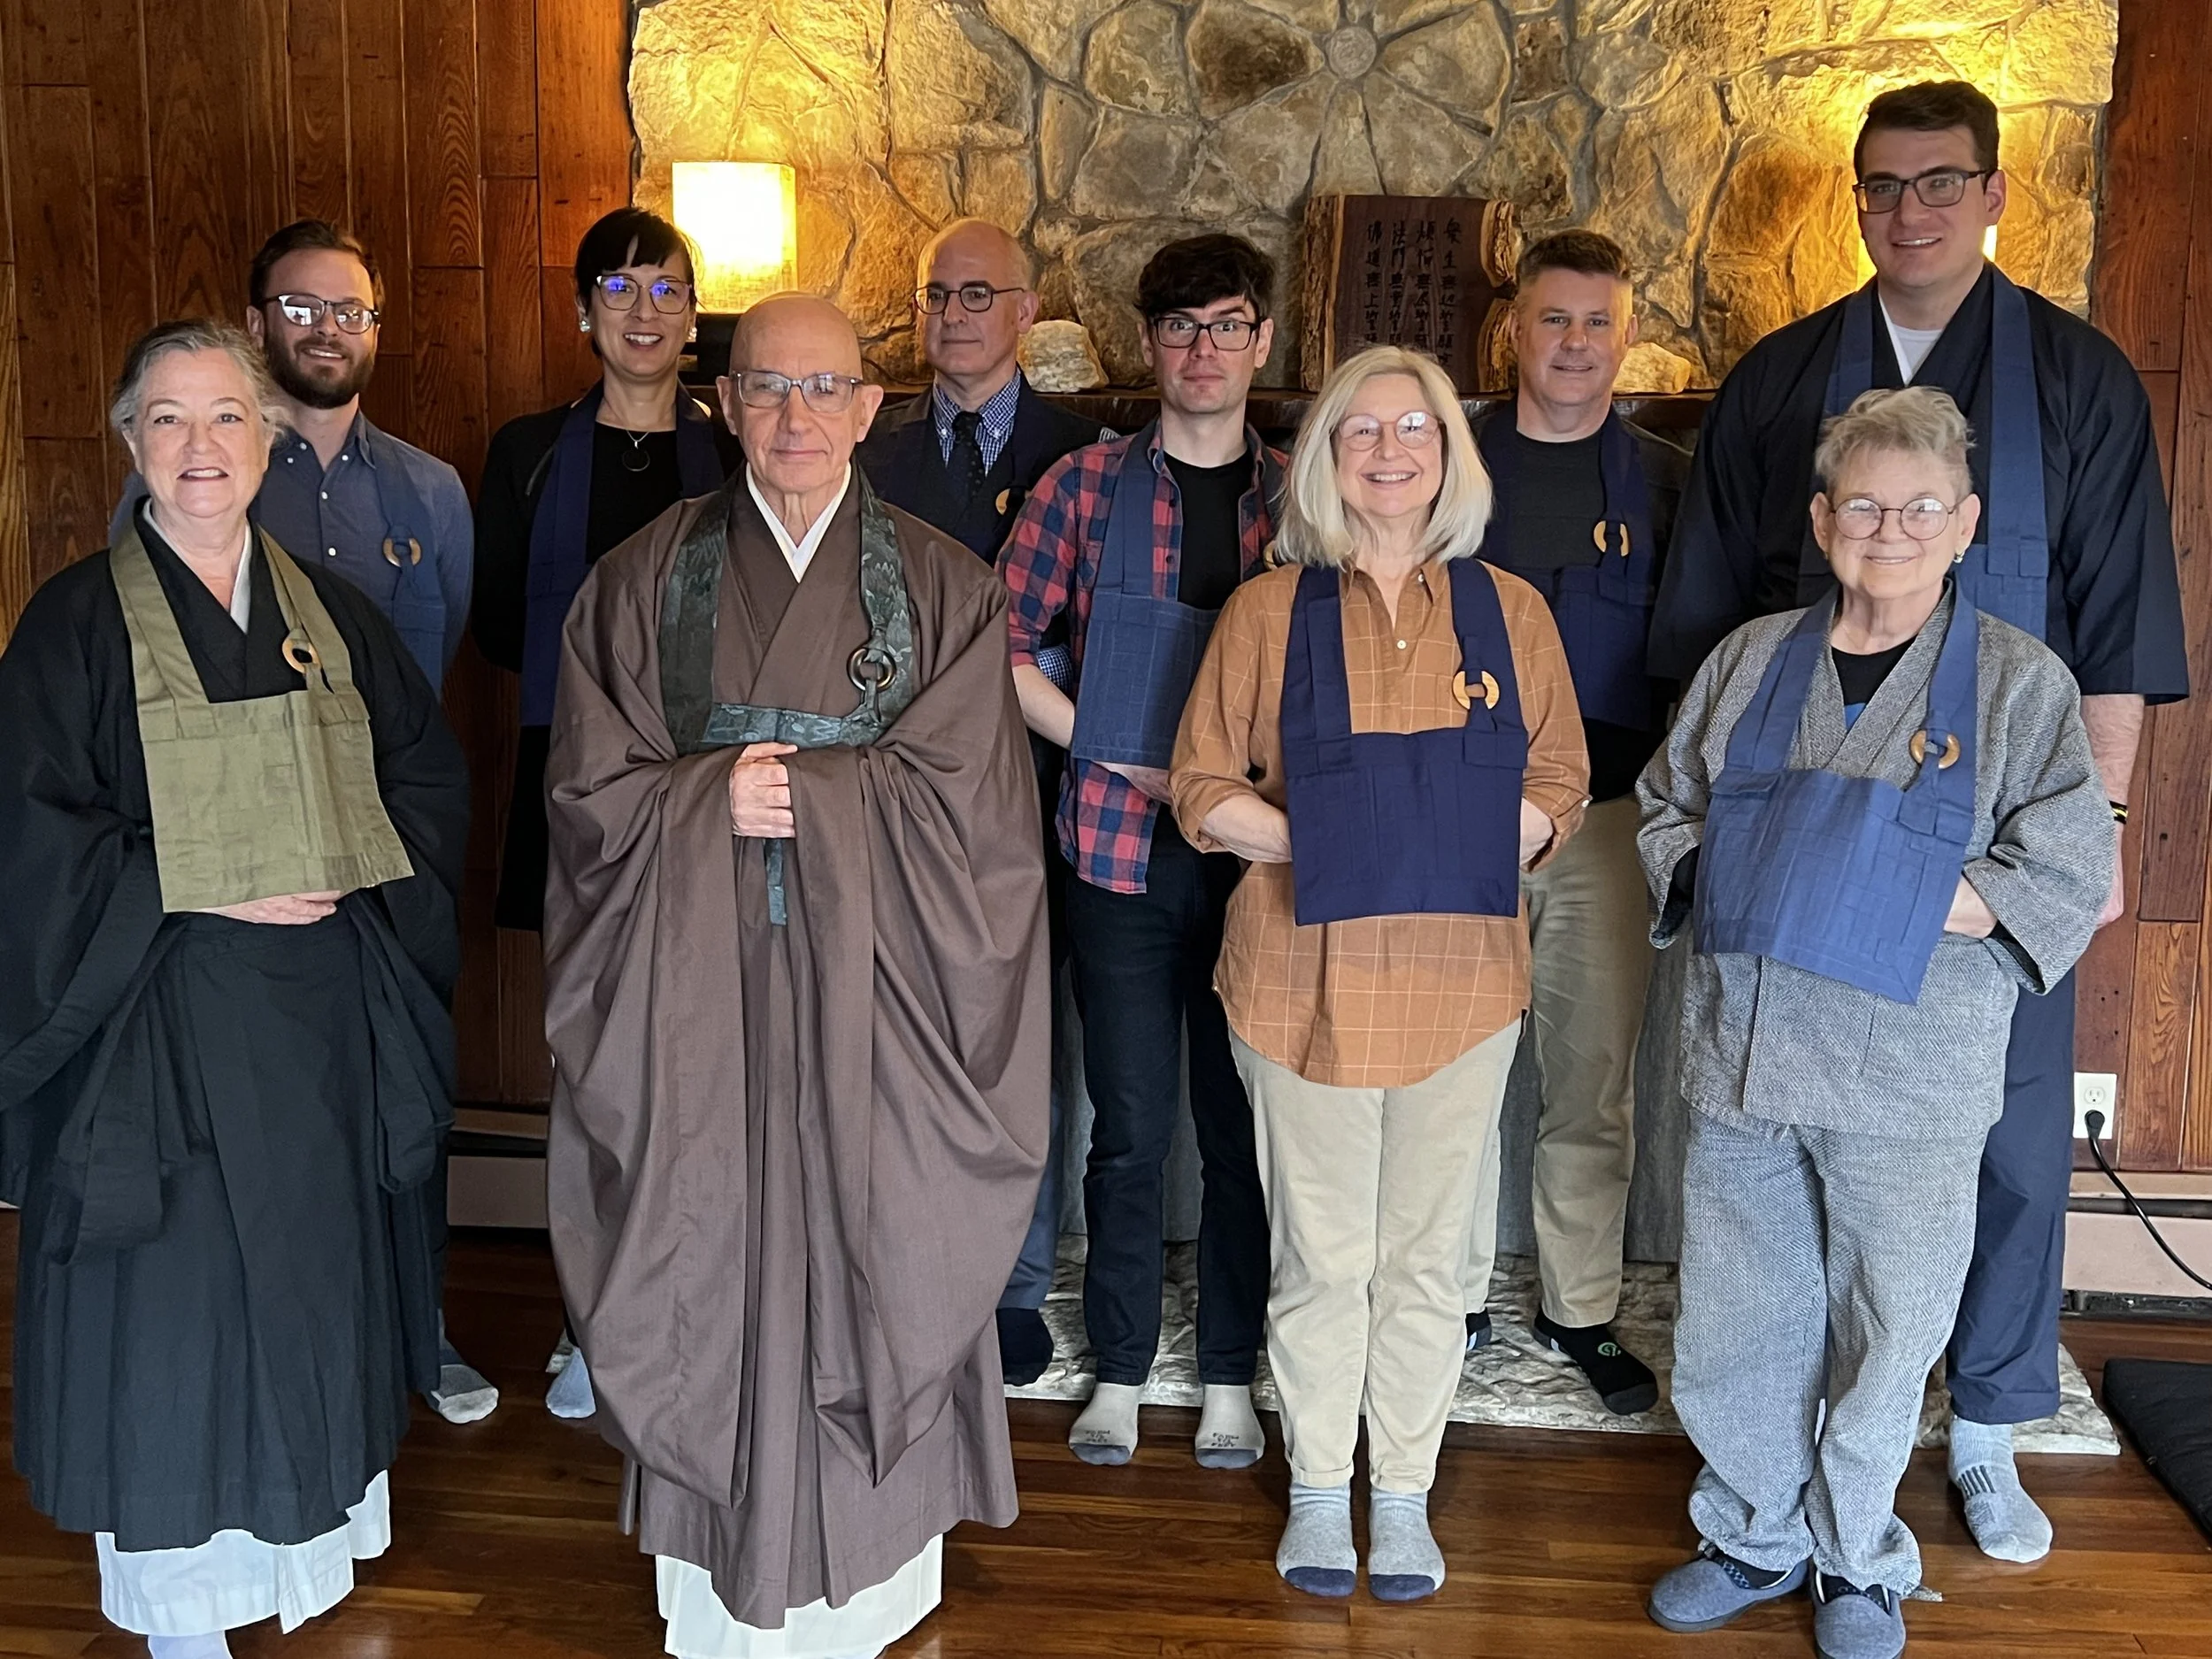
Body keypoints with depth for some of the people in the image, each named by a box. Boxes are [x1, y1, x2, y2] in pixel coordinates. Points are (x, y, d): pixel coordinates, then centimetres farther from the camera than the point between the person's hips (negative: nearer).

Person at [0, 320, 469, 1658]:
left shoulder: (329, 610, 8)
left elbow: (430, 771, 10)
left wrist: (350, 867, -7)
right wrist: (209, 890, -15)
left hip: (327, 1014, 4)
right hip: (160, 1019, -4)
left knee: (317, 1271, 12)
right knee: (176, 1290, 3)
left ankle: (311, 1527, 30)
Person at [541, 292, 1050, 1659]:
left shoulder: (945, 588, 3)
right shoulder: (644, 581, 6)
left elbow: (957, 795, -6)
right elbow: (591, 788, 1)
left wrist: (777, 791, -10)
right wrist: (714, 799, -15)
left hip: (874, 992, 0)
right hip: (696, 987, 1)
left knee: (872, 1257, 4)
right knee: (710, 1260, 5)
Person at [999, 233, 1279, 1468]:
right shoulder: (1086, 486, 3)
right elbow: (1007, 650, 3)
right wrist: (1122, 760, -5)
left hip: (1260, 855, 1)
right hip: (1123, 853, -1)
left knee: (1243, 1127, 8)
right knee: (1132, 1130, 6)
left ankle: (1231, 1377, 23)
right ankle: (1120, 1375, 22)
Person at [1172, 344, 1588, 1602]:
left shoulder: (1508, 610, 6)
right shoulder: (1270, 609, 2)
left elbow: (1559, 785, 8)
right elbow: (1207, 790, 2)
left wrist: (1472, 853, -10)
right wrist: (1322, 845, -12)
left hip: (1461, 975, 1)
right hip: (1307, 975, -1)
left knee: (1427, 1253, 11)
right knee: (1321, 1253, 8)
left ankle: (1405, 1491, 27)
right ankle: (1320, 1486, 27)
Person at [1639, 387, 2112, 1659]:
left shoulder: (2023, 683, -2)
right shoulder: (1751, 659, 8)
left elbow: (2069, 878, -8)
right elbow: (1667, 806, 16)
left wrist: (1896, 901, -16)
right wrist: (1714, 879, -4)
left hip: (1909, 1083, -3)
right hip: (1740, 1051, 3)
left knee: (1886, 1335, 10)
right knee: (1730, 1327, 13)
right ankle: (1758, 1538, 35)